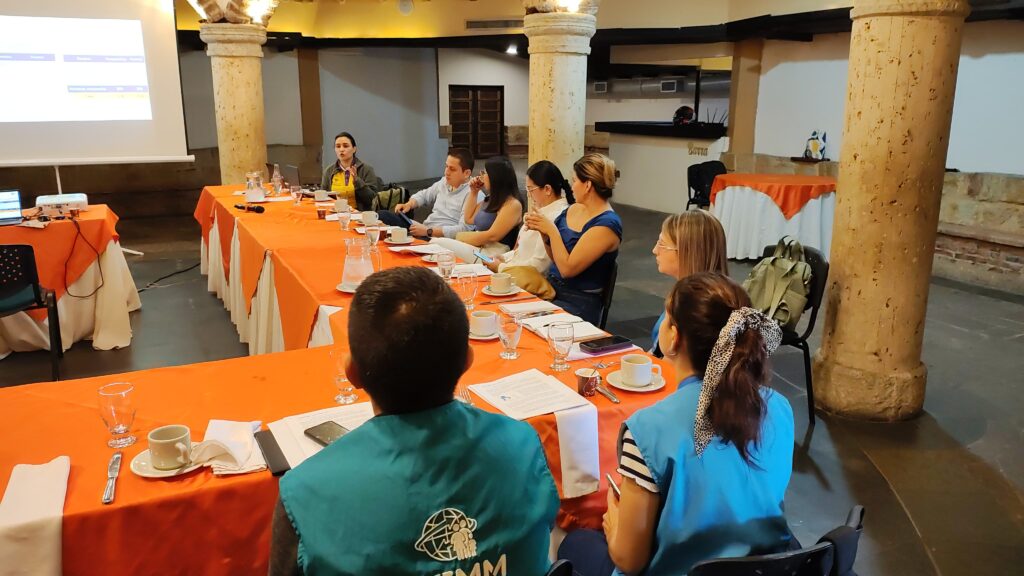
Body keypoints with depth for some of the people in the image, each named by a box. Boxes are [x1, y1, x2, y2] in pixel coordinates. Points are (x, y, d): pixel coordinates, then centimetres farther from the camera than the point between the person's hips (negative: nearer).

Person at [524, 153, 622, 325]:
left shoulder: (606, 224, -17)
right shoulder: (573, 209, 6)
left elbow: (567, 269, -19)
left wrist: (551, 230, -16)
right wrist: (542, 231, 0)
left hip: (578, 303, -7)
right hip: (551, 288, 7)